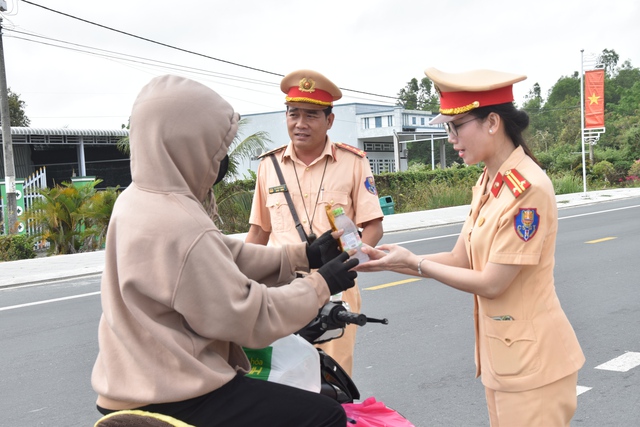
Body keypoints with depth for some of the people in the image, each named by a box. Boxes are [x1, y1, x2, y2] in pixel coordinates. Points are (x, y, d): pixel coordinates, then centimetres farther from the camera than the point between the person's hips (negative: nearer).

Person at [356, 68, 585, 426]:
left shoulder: (527, 189, -23)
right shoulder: (487, 184, 6)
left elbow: (491, 284, -21)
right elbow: (459, 261, 6)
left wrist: (413, 263, -14)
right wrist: (390, 261, -4)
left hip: (532, 359, -9)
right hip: (501, 353, 9)